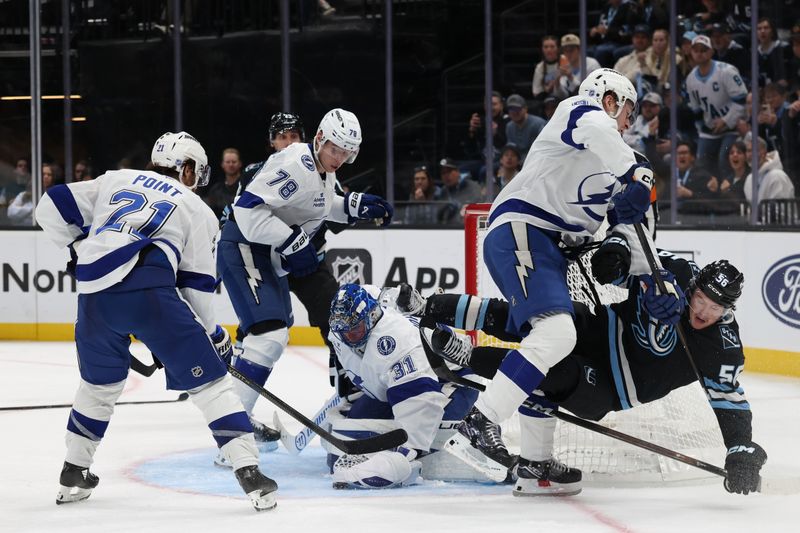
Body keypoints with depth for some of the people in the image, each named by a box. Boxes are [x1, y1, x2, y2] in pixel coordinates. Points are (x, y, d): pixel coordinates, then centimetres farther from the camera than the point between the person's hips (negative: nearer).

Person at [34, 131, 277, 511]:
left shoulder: (115, 181, 26)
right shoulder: (196, 209, 18)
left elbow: (52, 208, 20)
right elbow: (196, 284, 13)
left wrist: (80, 249, 32)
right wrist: (213, 334, 24)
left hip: (95, 294, 4)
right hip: (150, 293, -4)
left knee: (100, 381, 27)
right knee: (209, 381, 3)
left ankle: (74, 474, 33)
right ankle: (250, 474, -6)